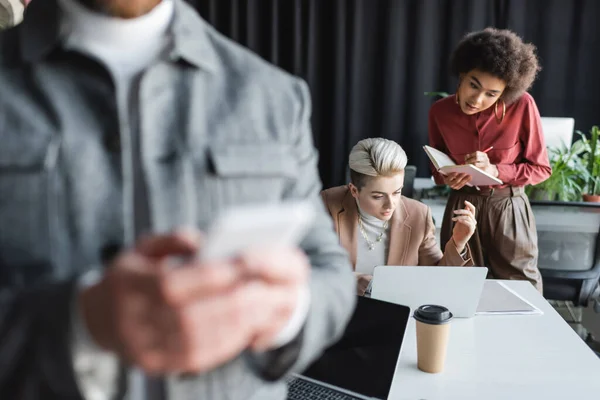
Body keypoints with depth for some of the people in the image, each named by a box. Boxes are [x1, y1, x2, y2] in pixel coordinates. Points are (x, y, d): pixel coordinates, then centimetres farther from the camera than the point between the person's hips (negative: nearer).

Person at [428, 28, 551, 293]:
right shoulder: (439, 111, -6)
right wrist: (446, 178, -14)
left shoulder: (522, 105, -15)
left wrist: (495, 170, -21)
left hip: (509, 209, -2)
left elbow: (541, 168, -6)